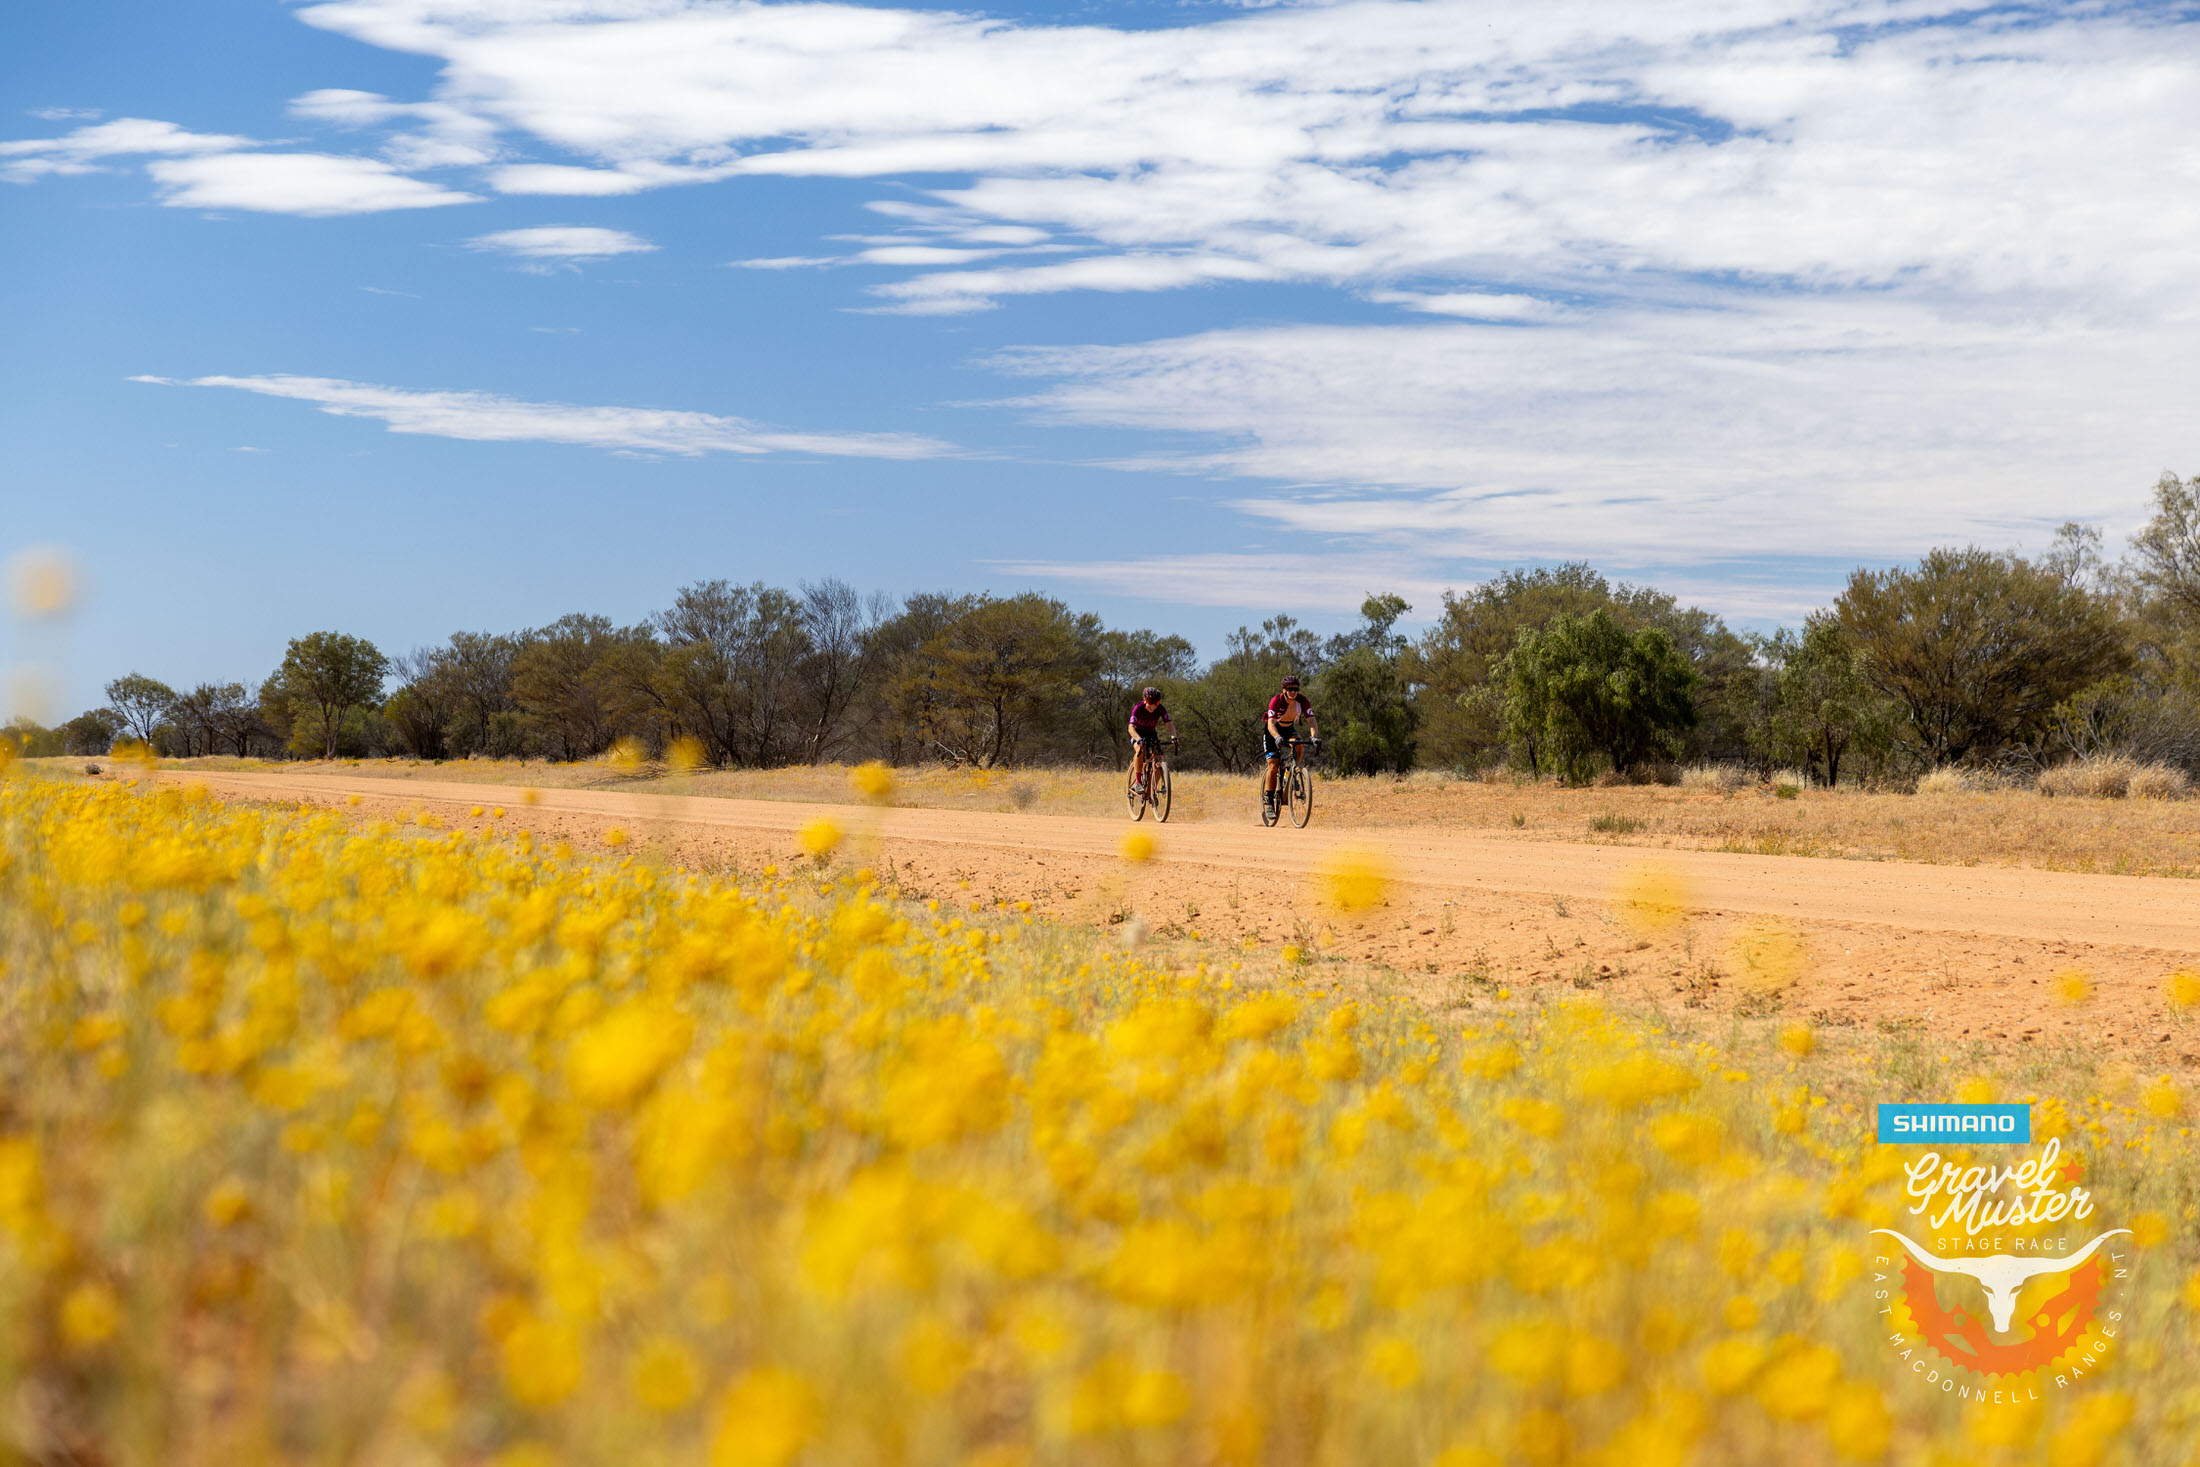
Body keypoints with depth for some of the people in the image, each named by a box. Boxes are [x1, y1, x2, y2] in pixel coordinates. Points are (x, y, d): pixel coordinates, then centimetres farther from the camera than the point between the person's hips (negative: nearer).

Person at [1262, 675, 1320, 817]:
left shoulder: (1302, 700, -22)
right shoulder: (1276, 701, -30)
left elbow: (1311, 720, -28)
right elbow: (1271, 724, -40)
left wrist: (1314, 736, -47)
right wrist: (1277, 738, -59)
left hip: (1289, 728, 3)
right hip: (1272, 730, -3)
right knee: (1273, 766, -15)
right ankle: (1268, 801, -5)